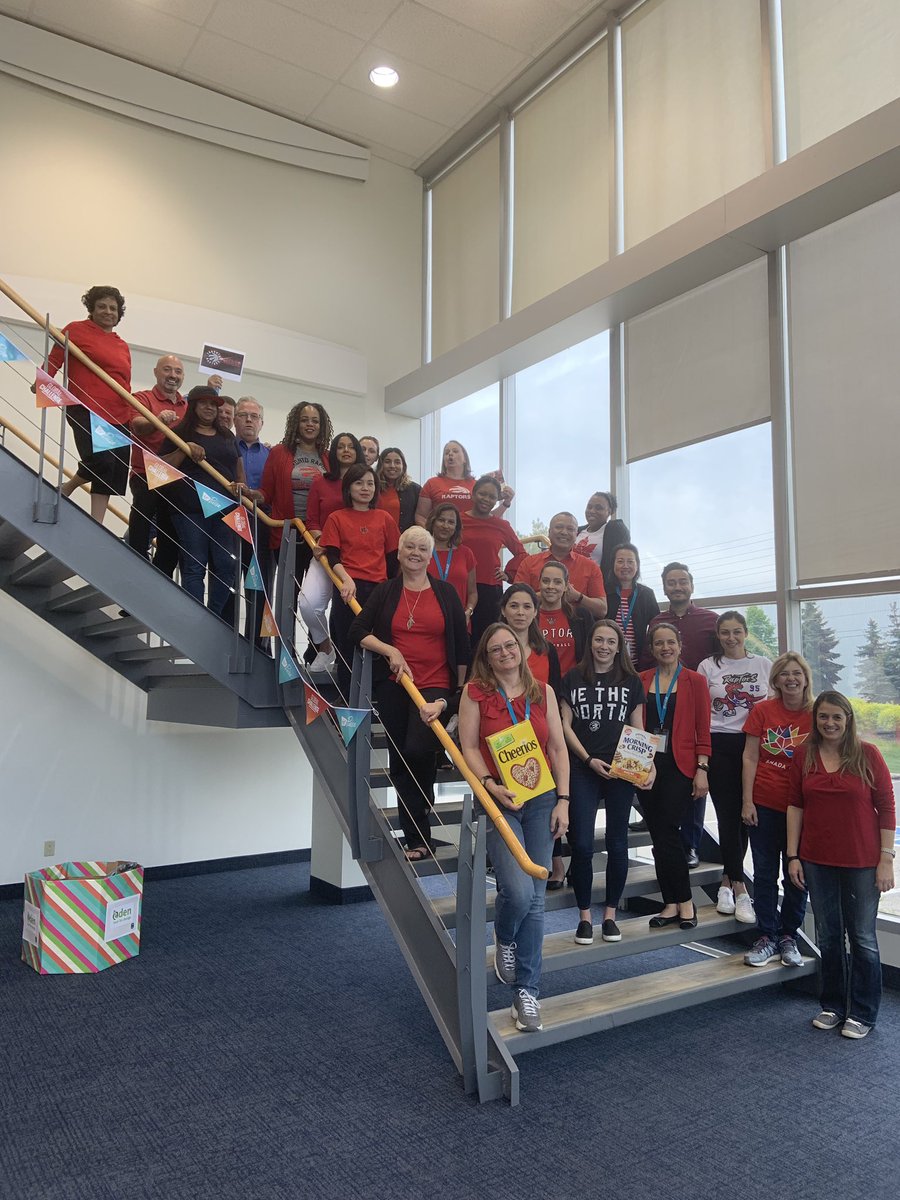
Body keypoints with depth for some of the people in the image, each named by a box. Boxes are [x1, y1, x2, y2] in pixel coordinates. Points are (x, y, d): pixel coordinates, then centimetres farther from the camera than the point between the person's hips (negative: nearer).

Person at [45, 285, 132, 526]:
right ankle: (65, 490, 7)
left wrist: (133, 416, 15)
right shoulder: (77, 330, 7)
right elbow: (54, 360, 0)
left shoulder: (123, 346, 22)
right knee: (100, 461, -23)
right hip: (86, 410, -6)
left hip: (117, 417, 6)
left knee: (114, 473, 1)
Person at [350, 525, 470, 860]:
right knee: (399, 763, 5)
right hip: (392, 687, 3)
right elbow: (357, 632, 2)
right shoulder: (385, 592, 8)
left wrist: (460, 690, 5)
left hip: (435, 688, -2)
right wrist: (390, 651, -12)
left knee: (418, 750, -22)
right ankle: (417, 840, 18)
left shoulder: (446, 592, 6)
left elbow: (461, 645, 8)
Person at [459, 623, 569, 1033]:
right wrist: (491, 785, -18)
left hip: (542, 800, 3)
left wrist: (562, 800, 1)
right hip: (498, 802, -3)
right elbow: (469, 747, -3)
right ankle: (504, 938, 20)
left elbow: (558, 748, 7)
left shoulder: (543, 691, 8)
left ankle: (527, 991, 17)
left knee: (535, 900, 4)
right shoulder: (475, 692, 0)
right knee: (518, 891, -16)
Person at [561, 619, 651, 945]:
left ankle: (610, 914, 20)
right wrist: (589, 759, -8)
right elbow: (565, 725, 3)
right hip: (582, 770, -1)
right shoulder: (573, 678, 4)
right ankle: (584, 916, 12)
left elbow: (638, 728, 7)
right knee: (581, 844, -3)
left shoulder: (631, 681, 7)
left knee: (617, 843, 6)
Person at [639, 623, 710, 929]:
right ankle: (673, 904, 16)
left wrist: (702, 770, -6)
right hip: (648, 766, 3)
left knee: (666, 833, -9)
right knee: (659, 836, 6)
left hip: (680, 767, -3)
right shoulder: (641, 681, 7)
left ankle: (683, 902, 7)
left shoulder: (695, 682, 1)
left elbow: (703, 731, -1)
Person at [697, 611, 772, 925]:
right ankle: (740, 890, 1)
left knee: (746, 816, 4)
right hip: (720, 746, -2)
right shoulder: (708, 667, 5)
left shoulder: (763, 664, 10)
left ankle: (727, 882, 19)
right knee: (729, 816, -4)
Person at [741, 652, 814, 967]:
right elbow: (750, 757, -1)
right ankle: (767, 937, 21)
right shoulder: (762, 710, -2)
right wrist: (747, 801, -6)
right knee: (765, 873, 8)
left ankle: (788, 937, 26)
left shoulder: (816, 715, -2)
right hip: (765, 805, 0)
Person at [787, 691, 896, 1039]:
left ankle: (862, 1013, 21)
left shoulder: (867, 754, -6)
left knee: (862, 938, 7)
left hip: (861, 863, -3)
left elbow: (886, 807, -5)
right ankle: (832, 1006, 29)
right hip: (817, 862, 3)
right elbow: (795, 805, 3)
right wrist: (793, 856, 0)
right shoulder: (804, 756, 2)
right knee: (828, 936, 14)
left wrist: (886, 858, -8)